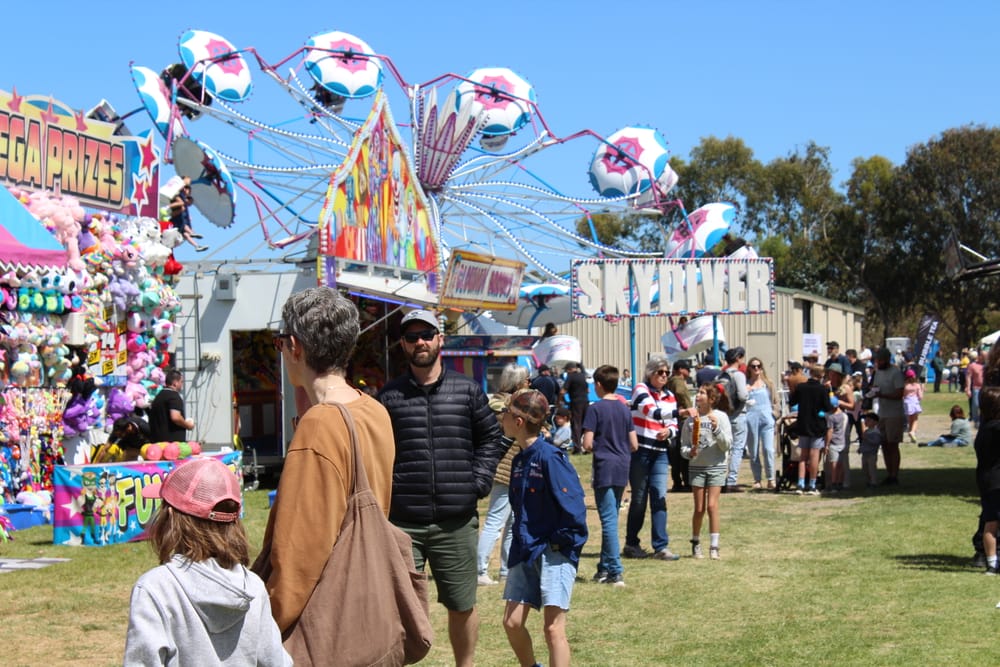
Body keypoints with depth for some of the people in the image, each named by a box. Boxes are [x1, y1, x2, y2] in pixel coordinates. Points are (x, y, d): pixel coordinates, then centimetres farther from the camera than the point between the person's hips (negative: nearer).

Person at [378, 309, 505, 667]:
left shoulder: (467, 390, 7)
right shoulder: (389, 396, 3)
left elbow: (491, 439, 14)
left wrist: (478, 482, 3)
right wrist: (385, 491, -4)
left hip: (456, 521, 1)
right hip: (403, 522, -1)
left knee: (462, 607, 12)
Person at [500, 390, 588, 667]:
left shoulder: (549, 457, -16)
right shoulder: (520, 459, 9)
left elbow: (573, 505, -18)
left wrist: (562, 541, -13)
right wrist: (521, 542, 11)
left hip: (554, 551, -8)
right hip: (526, 551, 8)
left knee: (553, 628, -7)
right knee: (512, 622, 6)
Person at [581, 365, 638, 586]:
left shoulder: (596, 409, -9)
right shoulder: (625, 409, 9)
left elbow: (587, 444, -13)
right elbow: (634, 445, 8)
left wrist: (597, 447, 8)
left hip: (604, 468, -6)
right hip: (622, 469, 6)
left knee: (609, 520, -6)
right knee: (611, 519, 15)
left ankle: (616, 572, -11)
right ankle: (605, 568, 21)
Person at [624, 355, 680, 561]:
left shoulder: (669, 396, 12)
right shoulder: (641, 389, -6)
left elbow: (674, 426, 16)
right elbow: (652, 411, -24)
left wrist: (668, 431, -9)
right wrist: (680, 411, -35)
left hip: (660, 453, 5)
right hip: (639, 451, -5)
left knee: (659, 498, -3)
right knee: (639, 498, 2)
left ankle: (661, 546, -4)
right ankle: (631, 544, 14)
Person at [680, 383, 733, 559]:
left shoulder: (720, 417, -3)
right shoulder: (690, 419, 3)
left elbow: (727, 445, -7)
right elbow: (683, 445, 7)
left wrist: (716, 428, -20)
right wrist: (689, 452, -14)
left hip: (717, 466, -2)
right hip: (697, 467, 2)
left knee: (712, 505, -10)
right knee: (699, 508, 3)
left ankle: (714, 547, -5)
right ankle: (695, 543, 20)